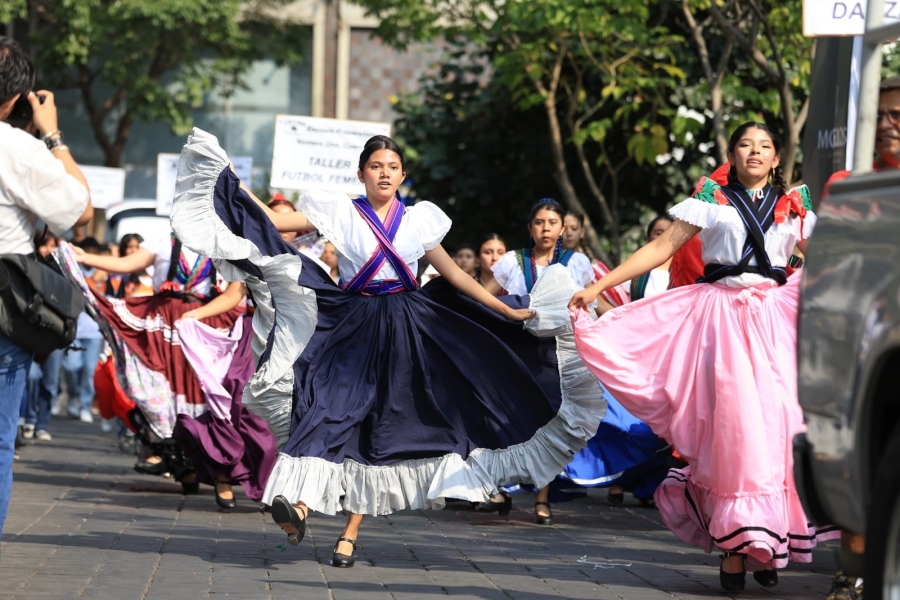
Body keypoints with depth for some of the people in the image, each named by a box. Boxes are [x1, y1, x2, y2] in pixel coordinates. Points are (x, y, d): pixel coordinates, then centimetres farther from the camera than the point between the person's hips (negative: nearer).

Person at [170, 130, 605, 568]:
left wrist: (509, 313, 9)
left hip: (404, 331, 2)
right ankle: (301, 504, -34)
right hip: (351, 326, -1)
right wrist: (233, 183, -11)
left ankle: (351, 532, 2)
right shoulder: (341, 213, 4)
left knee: (380, 425, -1)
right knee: (331, 403, -21)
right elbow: (274, 222, -2)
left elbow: (454, 276, 12)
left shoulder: (418, 221, 9)